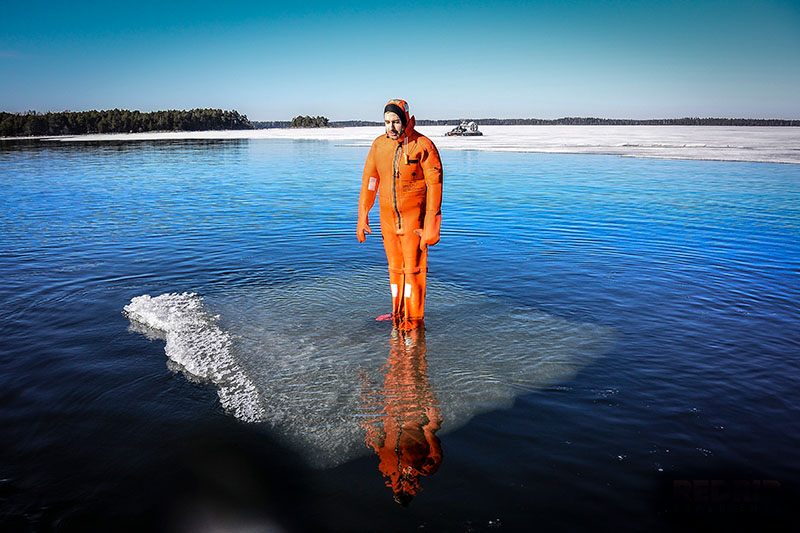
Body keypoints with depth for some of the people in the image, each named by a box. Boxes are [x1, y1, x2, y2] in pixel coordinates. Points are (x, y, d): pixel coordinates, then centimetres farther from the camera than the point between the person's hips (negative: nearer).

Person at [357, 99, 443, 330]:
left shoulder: (423, 146, -11)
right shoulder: (379, 144, 4)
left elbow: (434, 185, -11)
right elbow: (369, 181, 9)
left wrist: (431, 225, -16)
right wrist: (362, 217, 6)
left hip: (414, 218, -5)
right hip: (387, 217, 5)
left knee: (413, 269, -2)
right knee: (395, 268, 12)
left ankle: (414, 322, 9)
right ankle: (399, 316, 25)